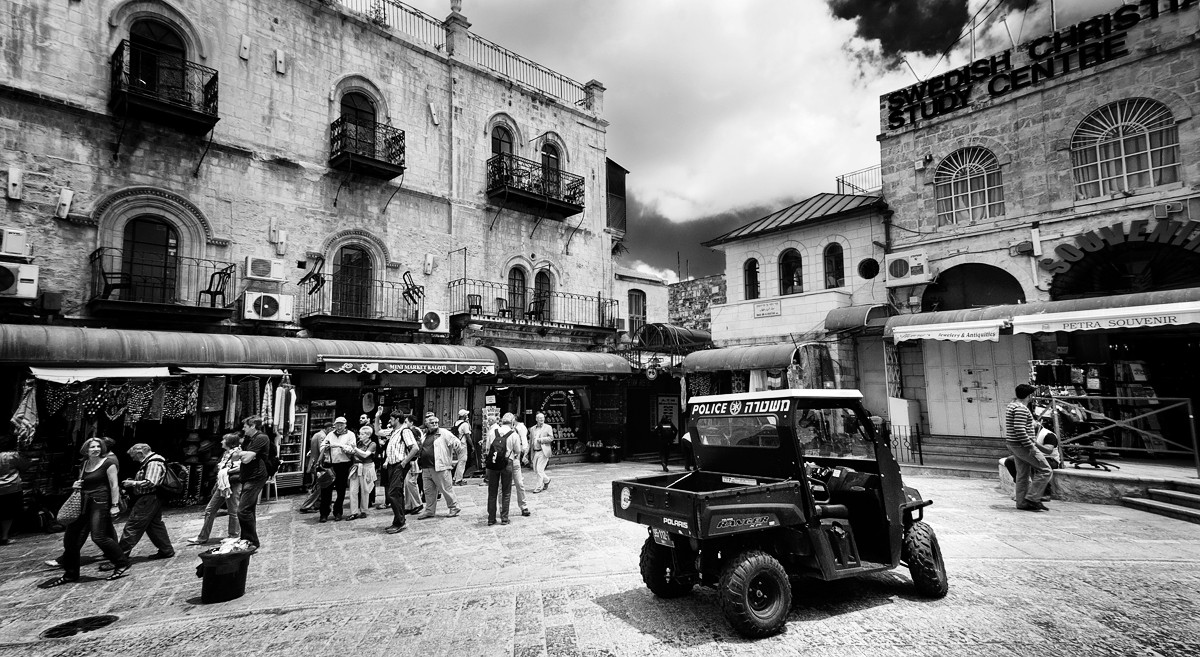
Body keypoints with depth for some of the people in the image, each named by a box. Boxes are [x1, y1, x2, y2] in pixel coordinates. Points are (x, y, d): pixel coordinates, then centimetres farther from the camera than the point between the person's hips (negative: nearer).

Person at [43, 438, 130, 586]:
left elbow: (114, 485, -10)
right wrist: (76, 486, 2)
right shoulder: (83, 465, 13)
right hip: (83, 502, 8)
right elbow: (82, 484, 26)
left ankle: (122, 565, 2)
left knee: (99, 536, -12)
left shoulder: (107, 464, -7)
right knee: (71, 537, 6)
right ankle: (70, 574, 20)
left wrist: (114, 505, -15)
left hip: (100, 502, -8)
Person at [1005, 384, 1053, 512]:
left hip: (1013, 444, 10)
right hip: (1022, 445, -10)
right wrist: (1031, 448, -22)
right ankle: (1032, 498, -2)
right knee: (1045, 470, -3)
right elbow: (1020, 431, -25)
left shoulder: (1012, 405, 13)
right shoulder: (1021, 409, -18)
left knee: (1023, 475, 13)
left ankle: (1022, 502, 17)